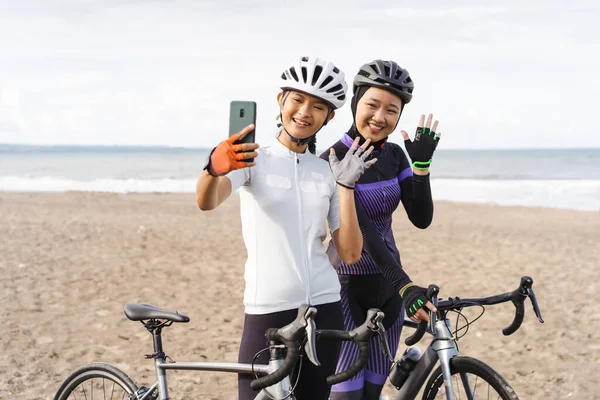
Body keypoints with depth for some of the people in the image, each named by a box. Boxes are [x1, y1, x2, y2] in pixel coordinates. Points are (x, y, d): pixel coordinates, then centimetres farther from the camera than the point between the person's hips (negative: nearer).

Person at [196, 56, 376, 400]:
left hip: (324, 309, 4)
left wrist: (346, 186, -5)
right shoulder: (255, 159, -2)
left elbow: (350, 253, 3)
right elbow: (207, 203, -23)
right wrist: (215, 168, -45)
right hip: (268, 311, -4)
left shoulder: (327, 172, 9)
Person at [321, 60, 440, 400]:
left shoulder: (394, 155, 3)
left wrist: (422, 164, -16)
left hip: (385, 288, 6)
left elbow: (421, 218, -4)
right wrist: (405, 285, -37)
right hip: (346, 289, -6)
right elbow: (362, 231, -27)